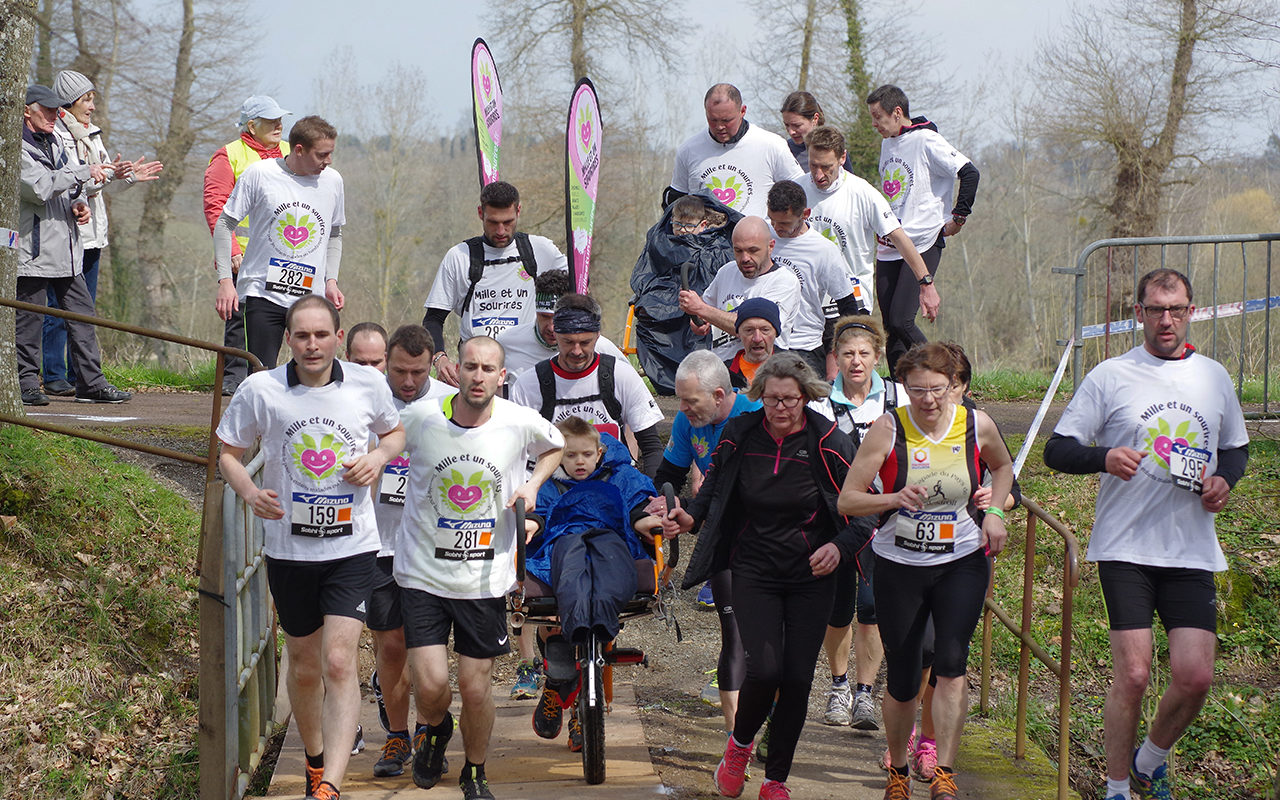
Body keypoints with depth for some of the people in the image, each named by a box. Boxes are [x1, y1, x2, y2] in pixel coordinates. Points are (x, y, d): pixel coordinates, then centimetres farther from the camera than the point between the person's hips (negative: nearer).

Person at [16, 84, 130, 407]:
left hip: (66, 246, 8)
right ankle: (26, 384, 6)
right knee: (28, 320, -2)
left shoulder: (53, 143, 19)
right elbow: (40, 187, -21)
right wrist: (84, 173, -18)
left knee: (82, 314, 6)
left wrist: (78, 204, 6)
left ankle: (91, 383, 8)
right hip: (34, 249, -8)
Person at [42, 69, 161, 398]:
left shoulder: (92, 135, 18)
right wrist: (105, 175, -23)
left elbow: (107, 180, 23)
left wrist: (131, 176, 8)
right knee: (59, 309, -5)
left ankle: (80, 377, 14)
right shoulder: (54, 135, -8)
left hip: (90, 232, 8)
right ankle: (54, 377, -1)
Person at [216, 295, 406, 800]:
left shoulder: (368, 384, -4)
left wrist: (379, 457, -7)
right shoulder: (260, 390, -6)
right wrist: (249, 492, -14)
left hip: (352, 547, -1)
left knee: (339, 663, -14)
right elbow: (228, 453, 5)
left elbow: (396, 432, 15)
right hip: (289, 547, 1)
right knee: (304, 666, 14)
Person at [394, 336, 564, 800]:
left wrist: (533, 484, 0)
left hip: (486, 579, 1)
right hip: (423, 574, -1)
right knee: (431, 684, -10)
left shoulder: (521, 424, -8)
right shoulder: (420, 419, -11)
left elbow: (555, 446, 15)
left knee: (475, 689, 5)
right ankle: (433, 730, 28)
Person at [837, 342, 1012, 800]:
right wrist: (894, 499, -27)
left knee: (951, 665, -18)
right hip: (898, 567, 0)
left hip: (962, 563, 0)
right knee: (902, 682, 6)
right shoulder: (888, 430, -11)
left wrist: (994, 512, 4)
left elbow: (1003, 466, 20)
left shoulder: (976, 426, -4)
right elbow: (847, 500, -10)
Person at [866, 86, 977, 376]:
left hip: (923, 244, -8)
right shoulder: (887, 143, 15)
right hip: (889, 247, 8)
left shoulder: (926, 140, -10)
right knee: (890, 326, 3)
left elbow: (969, 173, -17)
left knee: (901, 321, -17)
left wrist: (958, 218, -13)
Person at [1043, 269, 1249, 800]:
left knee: (1195, 676, -3)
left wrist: (1225, 479, 2)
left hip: (1192, 551, 3)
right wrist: (1104, 457, -23)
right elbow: (1057, 450, -2)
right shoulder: (1110, 377, -1)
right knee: (1133, 674, -9)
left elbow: (1236, 447, 25)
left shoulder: (1214, 378, 11)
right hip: (1126, 549, -3)